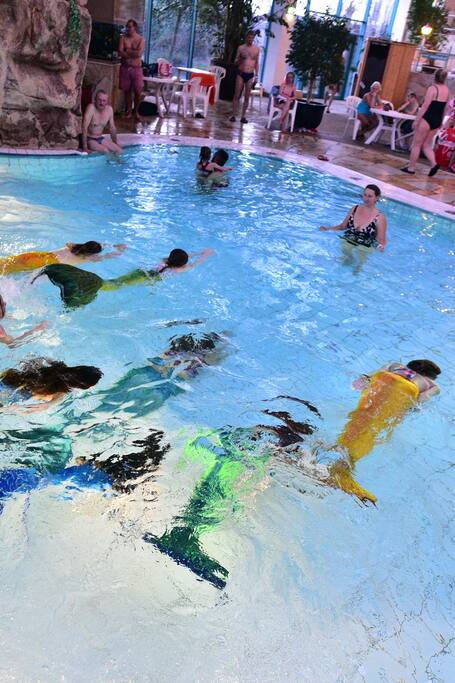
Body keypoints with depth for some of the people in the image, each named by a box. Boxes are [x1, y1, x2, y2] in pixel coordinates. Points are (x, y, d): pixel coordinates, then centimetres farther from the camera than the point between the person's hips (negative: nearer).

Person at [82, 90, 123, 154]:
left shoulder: (109, 109, -1)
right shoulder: (91, 108, -20)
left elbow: (112, 128, 13)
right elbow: (84, 127, -27)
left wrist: (115, 143, 17)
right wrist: (85, 148, -32)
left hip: (100, 138, 6)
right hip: (89, 139, -6)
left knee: (120, 151, -8)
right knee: (105, 151, -27)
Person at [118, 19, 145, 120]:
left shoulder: (140, 39, -1)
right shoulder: (123, 38, 3)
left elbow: (139, 53, -15)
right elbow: (120, 52, -9)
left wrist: (127, 51, -8)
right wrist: (133, 54, -12)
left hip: (136, 69, -2)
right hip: (125, 68, 2)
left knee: (138, 92, -3)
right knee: (127, 91, 6)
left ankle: (136, 111, 15)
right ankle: (129, 111, 18)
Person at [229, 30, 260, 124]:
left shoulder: (256, 49, 6)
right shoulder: (241, 48, 2)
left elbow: (257, 63, 11)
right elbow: (236, 62, 5)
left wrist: (256, 75, 4)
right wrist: (241, 59, -17)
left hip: (250, 75, 2)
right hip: (241, 74, -1)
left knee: (247, 97, 3)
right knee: (237, 95, -3)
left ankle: (243, 117, 7)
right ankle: (233, 115, 0)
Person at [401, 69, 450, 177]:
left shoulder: (432, 88, -12)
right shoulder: (447, 90, 9)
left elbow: (425, 106, -16)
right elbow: (445, 108, 15)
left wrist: (416, 120, -13)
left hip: (427, 119, -7)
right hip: (437, 121, 7)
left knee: (417, 144, 4)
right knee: (427, 145, 15)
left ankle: (411, 168, 8)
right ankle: (434, 164, -4)